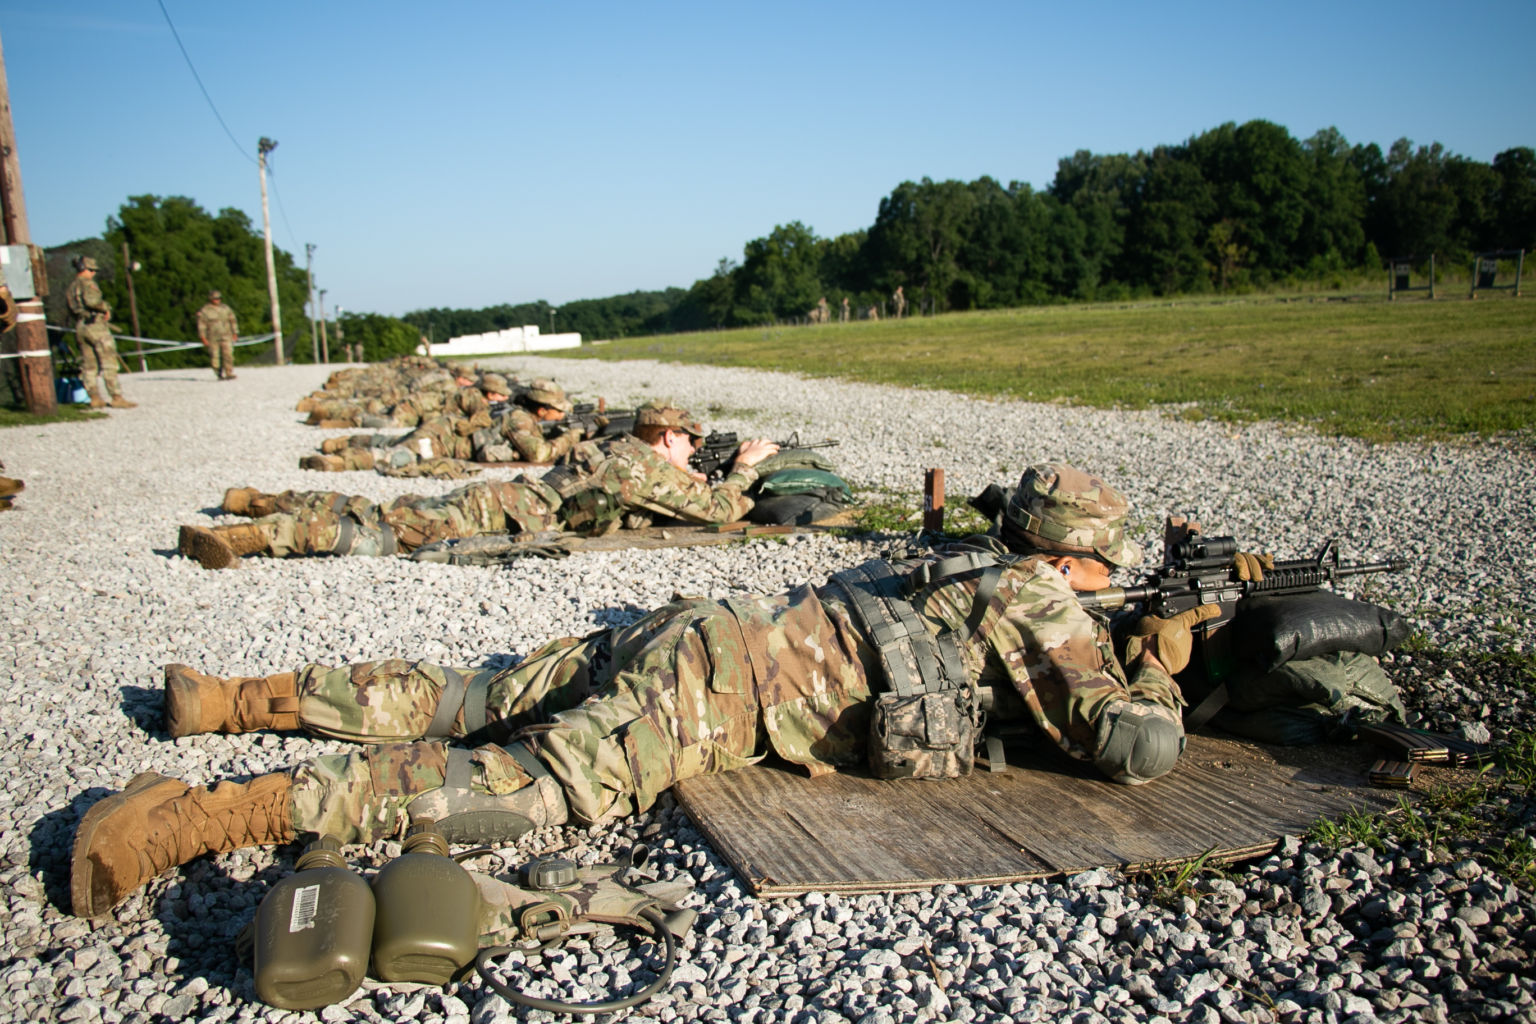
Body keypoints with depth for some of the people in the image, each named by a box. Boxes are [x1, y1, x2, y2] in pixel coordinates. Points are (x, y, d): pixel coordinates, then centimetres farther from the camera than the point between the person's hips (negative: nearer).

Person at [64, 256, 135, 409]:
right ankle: (116, 397, -10)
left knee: (88, 364, 10)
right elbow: (91, 300, -26)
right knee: (108, 362, -7)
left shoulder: (70, 288, 18)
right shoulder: (87, 283, -9)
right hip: (95, 325, -8)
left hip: (79, 327, 9)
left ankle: (94, 398, 10)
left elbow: (71, 310, 16)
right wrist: (106, 309, -12)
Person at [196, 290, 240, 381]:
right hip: (212, 338, -1)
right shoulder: (205, 310, 0)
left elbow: (233, 321, 18)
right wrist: (203, 338, -6)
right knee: (215, 357, 0)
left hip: (226, 336, 1)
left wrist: (235, 334, 14)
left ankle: (229, 373, -13)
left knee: (228, 354, -13)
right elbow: (201, 325, 0)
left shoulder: (226, 309, 9)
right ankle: (219, 374, 11)